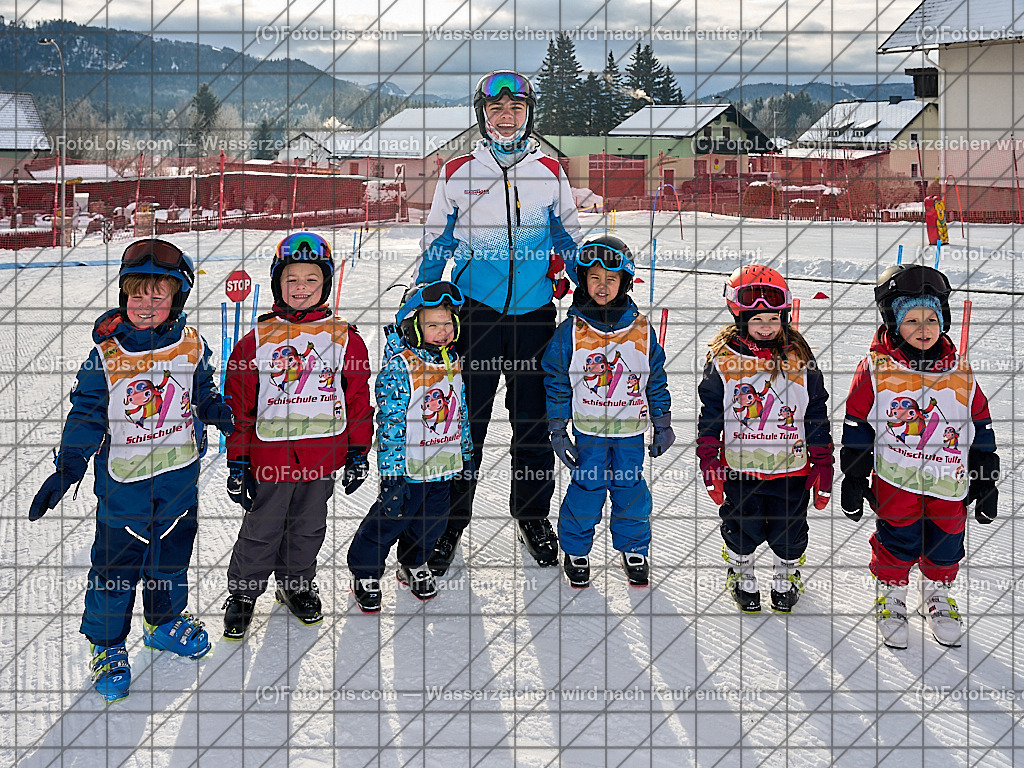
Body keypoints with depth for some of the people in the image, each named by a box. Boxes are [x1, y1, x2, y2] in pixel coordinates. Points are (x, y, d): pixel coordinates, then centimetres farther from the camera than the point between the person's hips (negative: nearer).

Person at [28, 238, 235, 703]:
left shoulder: (191, 345, -4)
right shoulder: (106, 354, -10)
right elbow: (87, 413, -5)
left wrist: (216, 409, -10)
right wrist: (68, 467, -11)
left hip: (180, 477, 3)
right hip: (124, 478, -3)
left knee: (173, 554, 18)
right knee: (116, 563, 4)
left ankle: (164, 622, 41)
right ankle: (106, 645, 24)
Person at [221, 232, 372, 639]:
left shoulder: (344, 338, 0)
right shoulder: (257, 340, -3)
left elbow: (358, 398, 5)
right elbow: (239, 405, -1)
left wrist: (358, 453, 4)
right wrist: (238, 462, -1)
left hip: (323, 456, 2)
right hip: (270, 456, -2)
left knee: (309, 527, 18)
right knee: (261, 530, 9)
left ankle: (296, 584, 39)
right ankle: (242, 592, 28)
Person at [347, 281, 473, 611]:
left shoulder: (453, 363, 4)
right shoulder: (398, 367, -18)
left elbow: (461, 411, 16)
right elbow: (390, 422, -20)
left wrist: (466, 453, 20)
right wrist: (391, 472, -22)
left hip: (444, 465, 7)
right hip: (408, 467, -6)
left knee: (431, 522, 19)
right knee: (389, 520, 4)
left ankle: (414, 565, 43)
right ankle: (365, 575, 24)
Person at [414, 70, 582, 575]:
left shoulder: (550, 173, 7)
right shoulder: (457, 174, 4)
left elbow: (569, 241, 17)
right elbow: (435, 245, 11)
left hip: (535, 312, 1)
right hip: (473, 311, -1)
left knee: (534, 418, 9)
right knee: (465, 419, 0)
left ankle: (533, 517, 24)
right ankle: (451, 521, 13)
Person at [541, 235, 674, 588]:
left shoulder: (642, 330, -2)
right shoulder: (570, 332, -7)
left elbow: (656, 381, 7)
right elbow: (556, 383, -1)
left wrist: (662, 425, 8)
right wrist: (558, 430, -2)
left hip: (631, 429, 2)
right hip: (588, 429, -1)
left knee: (630, 488, 9)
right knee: (587, 488, 0)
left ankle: (634, 550, 28)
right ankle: (576, 552, 20)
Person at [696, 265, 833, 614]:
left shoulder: (799, 360, -3)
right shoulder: (723, 361, -6)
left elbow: (817, 417, 3)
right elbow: (710, 417, -1)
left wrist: (822, 468, 2)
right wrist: (709, 466, -3)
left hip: (792, 469, 1)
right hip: (739, 470, -1)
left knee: (789, 533, 13)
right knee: (742, 530, 12)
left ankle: (787, 576, 41)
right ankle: (741, 575, 39)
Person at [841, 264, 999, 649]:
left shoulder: (960, 372, 3)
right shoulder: (876, 370, -6)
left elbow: (981, 428, 9)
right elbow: (856, 426, -2)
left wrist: (987, 482, 9)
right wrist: (853, 479, -2)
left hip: (949, 483, 3)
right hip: (896, 480, -3)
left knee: (946, 545, 11)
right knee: (898, 543, 2)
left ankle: (937, 595, 36)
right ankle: (891, 596, 26)